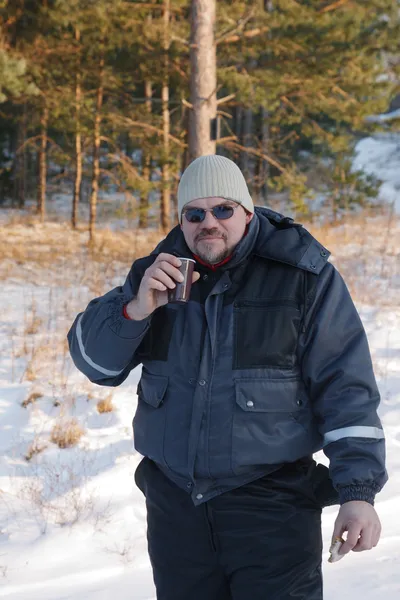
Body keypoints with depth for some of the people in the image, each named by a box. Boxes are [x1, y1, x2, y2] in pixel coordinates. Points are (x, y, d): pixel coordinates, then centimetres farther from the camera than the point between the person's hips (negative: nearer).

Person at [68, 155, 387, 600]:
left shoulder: (303, 276, -6)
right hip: (175, 505, 4)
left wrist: (359, 491, -13)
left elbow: (346, 387, -7)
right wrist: (137, 308, -16)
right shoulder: (158, 274, 5)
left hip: (271, 501, -4)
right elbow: (93, 358, 4)